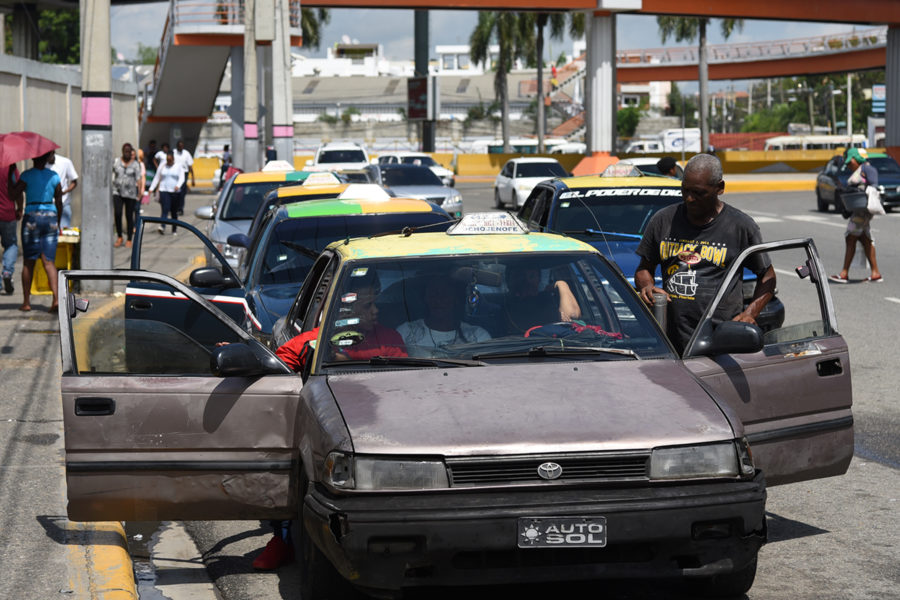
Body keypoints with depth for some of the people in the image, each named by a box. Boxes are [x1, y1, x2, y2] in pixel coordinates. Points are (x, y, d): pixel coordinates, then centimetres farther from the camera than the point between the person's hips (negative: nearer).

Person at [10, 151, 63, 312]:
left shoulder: (27, 175, -5)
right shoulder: (54, 176, 5)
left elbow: (15, 193, -15)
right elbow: (59, 202, 9)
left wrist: (19, 208, 5)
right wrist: (58, 222, 19)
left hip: (32, 216, -2)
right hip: (51, 216, 2)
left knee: (28, 262, 7)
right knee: (49, 261, 1)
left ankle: (26, 302, 10)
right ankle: (56, 297, -16)